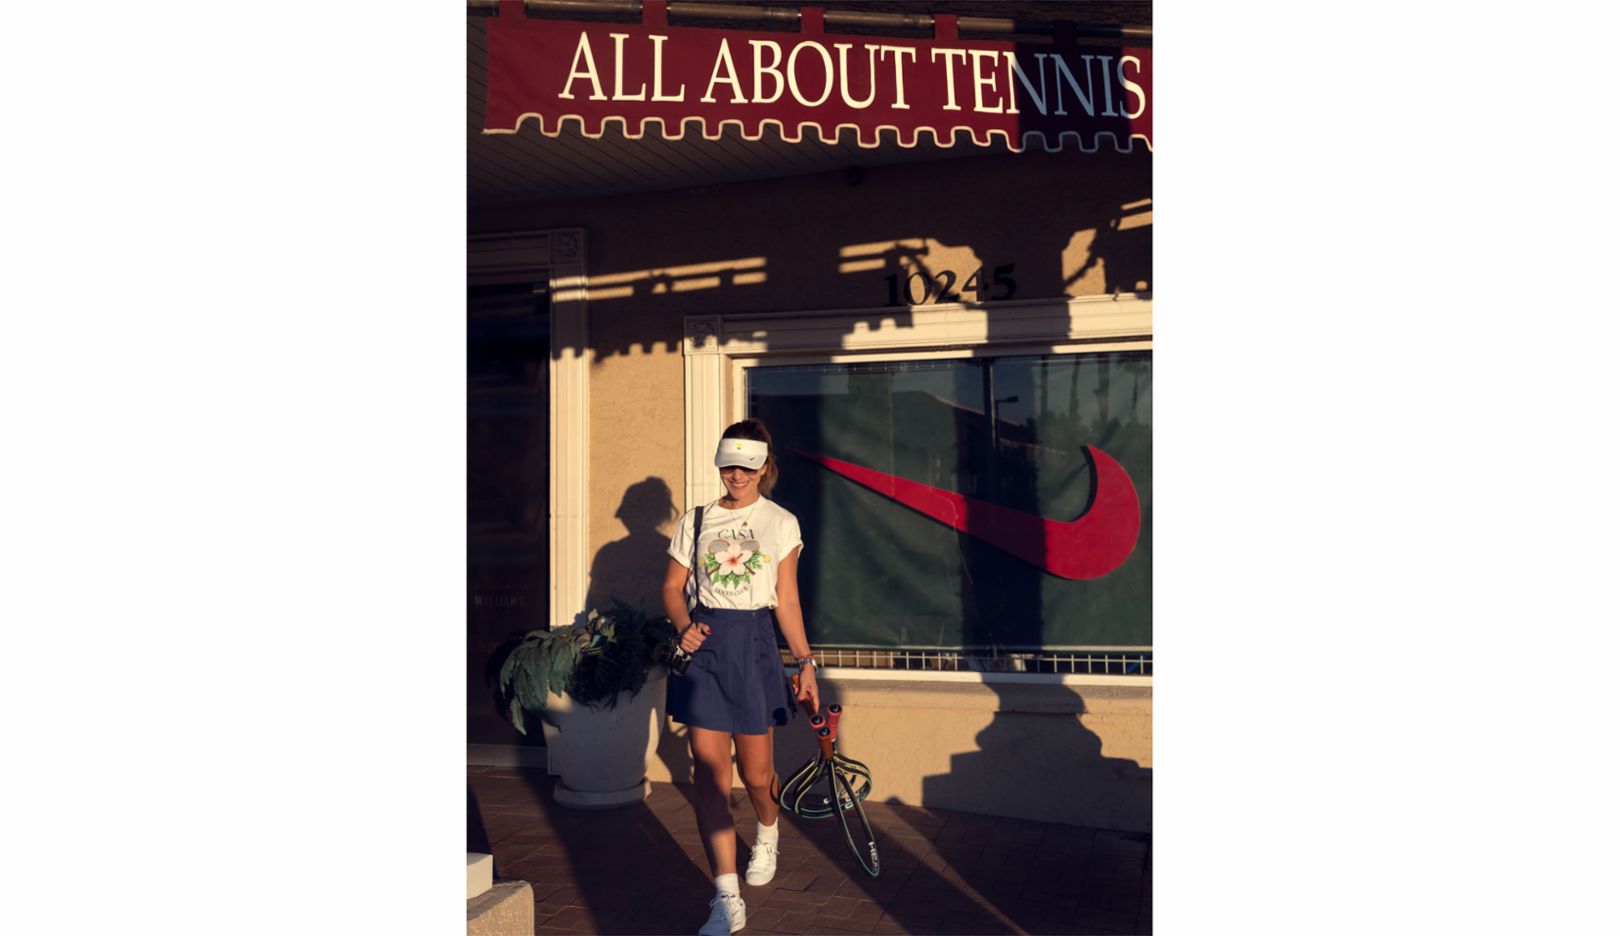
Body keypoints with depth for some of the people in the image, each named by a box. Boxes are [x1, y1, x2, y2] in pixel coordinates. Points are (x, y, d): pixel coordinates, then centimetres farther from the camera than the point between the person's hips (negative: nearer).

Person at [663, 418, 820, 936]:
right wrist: (684, 625, -9)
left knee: (756, 771, 7)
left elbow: (787, 601, 6)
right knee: (710, 772, -8)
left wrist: (806, 663, 1)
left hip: (753, 645, -1)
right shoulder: (696, 522, 8)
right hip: (704, 644, 1)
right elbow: (673, 587, 11)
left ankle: (766, 835, 44)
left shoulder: (780, 523, 5)